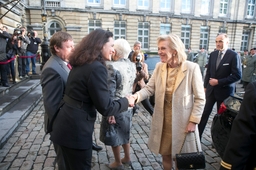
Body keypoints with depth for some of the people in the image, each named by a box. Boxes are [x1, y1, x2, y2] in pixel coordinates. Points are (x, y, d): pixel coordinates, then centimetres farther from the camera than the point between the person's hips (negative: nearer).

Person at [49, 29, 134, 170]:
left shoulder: (80, 64, 7)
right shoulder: (97, 68, -21)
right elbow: (106, 108, -21)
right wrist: (126, 101, -3)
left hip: (65, 126, 9)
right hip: (76, 130, -9)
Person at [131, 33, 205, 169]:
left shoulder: (192, 68, -14)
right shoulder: (159, 67, 0)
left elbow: (200, 98, -10)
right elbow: (149, 88, -3)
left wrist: (193, 121, -13)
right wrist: (137, 96, -22)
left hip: (182, 121, -3)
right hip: (163, 121, 4)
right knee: (165, 154, 21)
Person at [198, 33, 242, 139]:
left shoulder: (233, 55, -12)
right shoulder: (212, 54, 3)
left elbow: (237, 75, -16)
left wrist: (219, 82, -19)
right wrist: (205, 86, 6)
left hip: (224, 91, -4)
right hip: (211, 89, 4)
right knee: (204, 113, 4)